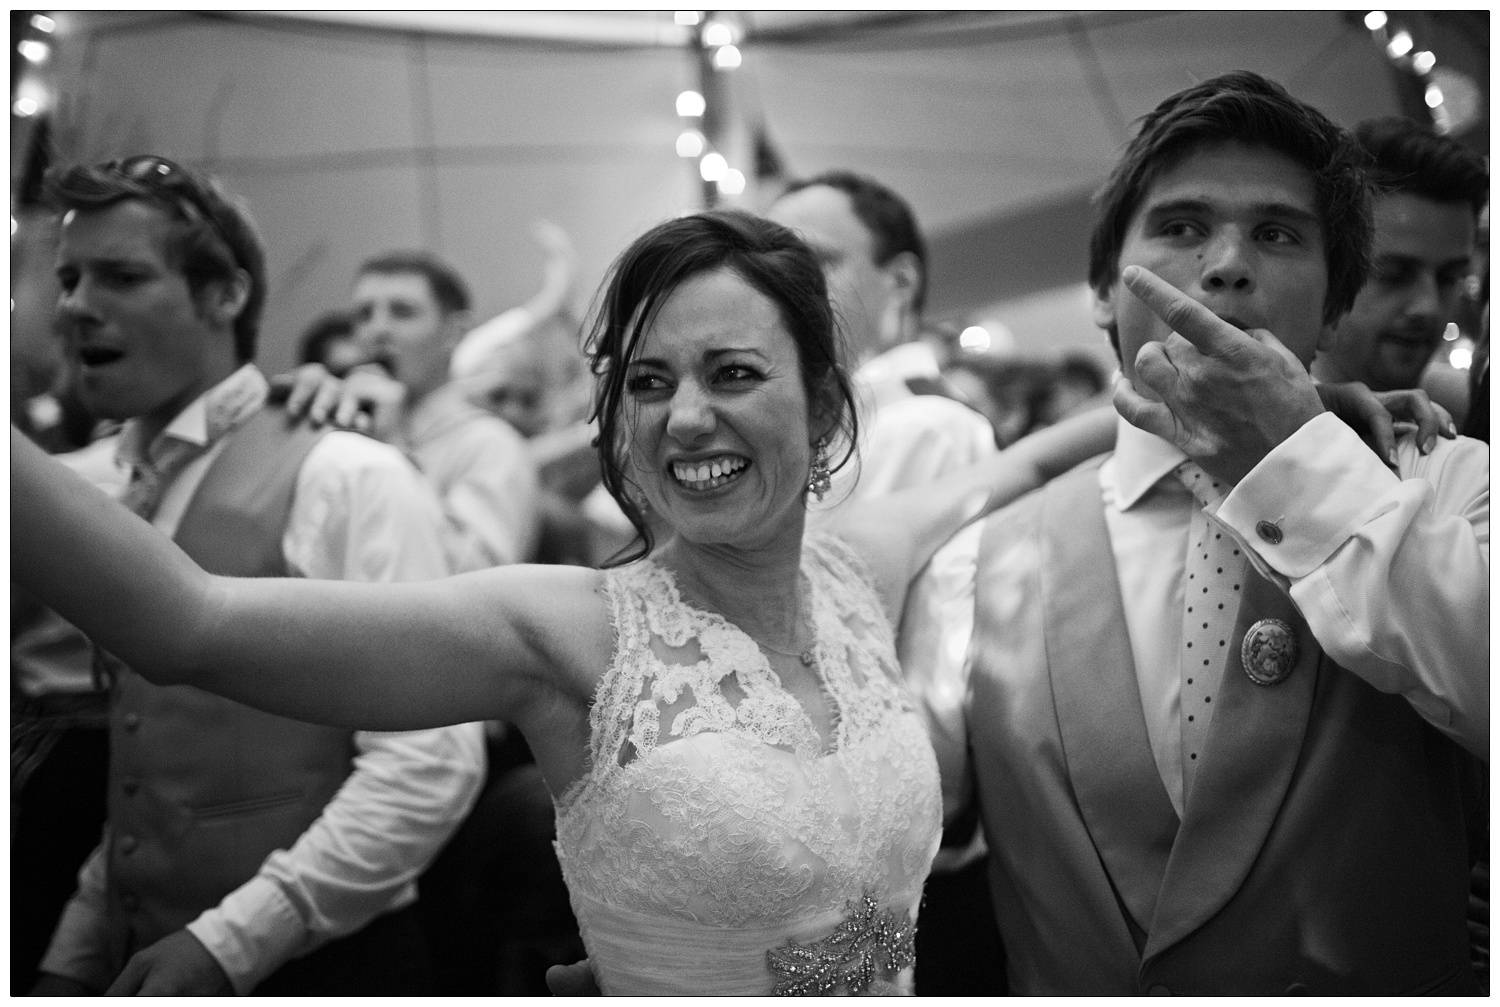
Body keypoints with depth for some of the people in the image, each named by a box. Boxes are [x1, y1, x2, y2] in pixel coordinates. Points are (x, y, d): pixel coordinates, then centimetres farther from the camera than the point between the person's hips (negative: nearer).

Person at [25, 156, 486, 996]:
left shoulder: (348, 481, -12)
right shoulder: (91, 492, 7)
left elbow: (431, 763, -18)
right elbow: (146, 782, 12)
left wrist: (232, 942, -19)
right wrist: (73, 959, 5)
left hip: (315, 965, -5)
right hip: (141, 966, 6)